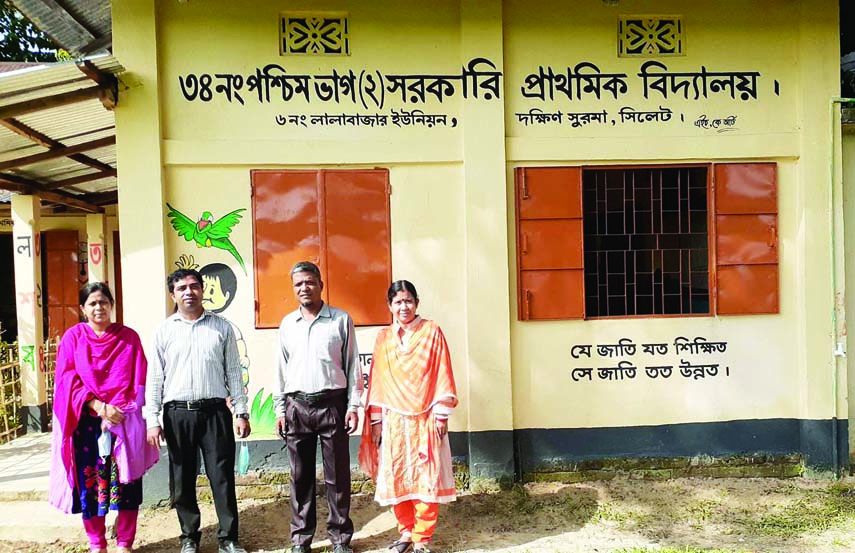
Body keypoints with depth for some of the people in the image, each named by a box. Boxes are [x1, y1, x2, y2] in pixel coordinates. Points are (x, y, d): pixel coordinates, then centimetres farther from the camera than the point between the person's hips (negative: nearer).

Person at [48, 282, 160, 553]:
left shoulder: (128, 337, 5)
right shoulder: (73, 336, 4)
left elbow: (139, 380, 1)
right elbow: (67, 379, -3)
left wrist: (117, 411, -11)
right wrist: (98, 406, -14)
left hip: (124, 421, 0)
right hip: (86, 421, 0)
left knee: (125, 482, 2)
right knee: (89, 482, 5)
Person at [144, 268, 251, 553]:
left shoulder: (221, 327, 5)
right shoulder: (164, 330, 5)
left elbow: (233, 372, 6)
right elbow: (154, 377, 5)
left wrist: (241, 412, 2)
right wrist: (152, 419, -1)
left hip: (215, 412, -1)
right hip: (177, 414, 1)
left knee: (222, 477, 2)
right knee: (182, 480, 9)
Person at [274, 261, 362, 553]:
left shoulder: (341, 320, 0)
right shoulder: (287, 324, 9)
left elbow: (352, 365, 1)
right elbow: (281, 369, 12)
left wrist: (353, 406, -4)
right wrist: (279, 410, 8)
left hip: (332, 404, -2)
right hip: (297, 406, 3)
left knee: (337, 475, 3)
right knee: (300, 476, 9)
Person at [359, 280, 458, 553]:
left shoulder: (431, 332, -2)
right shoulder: (383, 338, 7)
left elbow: (442, 375, -3)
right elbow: (377, 380, 9)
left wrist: (442, 415, -7)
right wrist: (376, 420, 6)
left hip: (424, 418, -3)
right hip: (393, 420, 3)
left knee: (425, 479, 0)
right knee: (395, 478, 7)